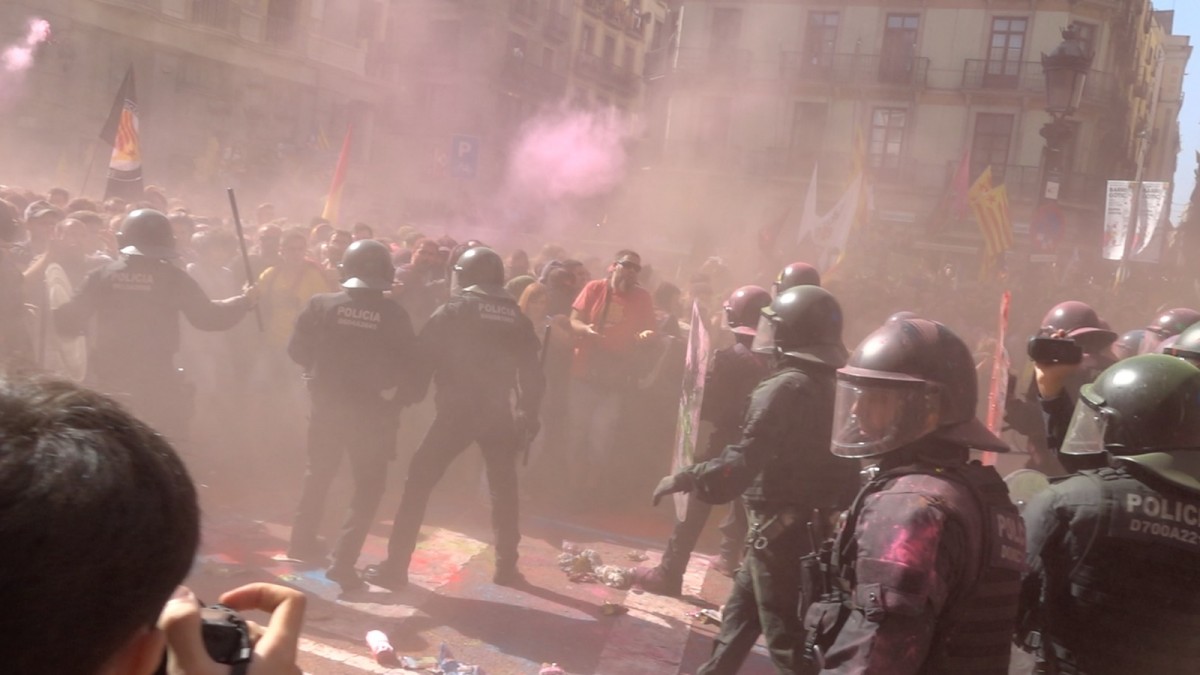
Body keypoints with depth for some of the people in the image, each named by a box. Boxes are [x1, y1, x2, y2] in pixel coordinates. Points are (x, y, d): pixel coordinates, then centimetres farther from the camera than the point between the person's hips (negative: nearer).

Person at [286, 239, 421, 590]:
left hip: (328, 403, 3)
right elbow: (409, 364, -8)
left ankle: (303, 541, 35)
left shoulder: (322, 304, -7)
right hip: (373, 410, -2)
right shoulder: (394, 314, -10)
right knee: (368, 485, 7)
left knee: (318, 474, 23)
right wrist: (398, 399, 6)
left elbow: (297, 350, -3)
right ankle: (343, 560, -1)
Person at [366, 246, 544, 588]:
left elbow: (425, 355, -3)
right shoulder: (516, 316, 7)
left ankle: (396, 565, 4)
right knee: (503, 487, 18)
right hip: (498, 412, 3)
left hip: (457, 409, -3)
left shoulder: (454, 309, -2)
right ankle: (506, 567, 19)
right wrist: (530, 414, 16)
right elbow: (531, 370, 8)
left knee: (419, 483, 5)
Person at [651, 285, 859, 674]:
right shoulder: (833, 385, 5)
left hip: (779, 531, -9)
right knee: (739, 614, 24)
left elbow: (739, 466, -25)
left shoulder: (784, 388, -21)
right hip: (814, 527, 9)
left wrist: (683, 479, -14)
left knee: (787, 642, 1)